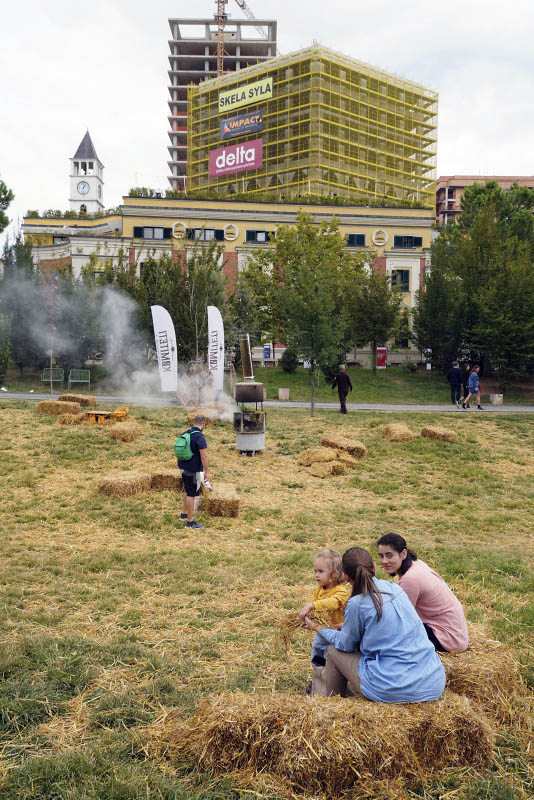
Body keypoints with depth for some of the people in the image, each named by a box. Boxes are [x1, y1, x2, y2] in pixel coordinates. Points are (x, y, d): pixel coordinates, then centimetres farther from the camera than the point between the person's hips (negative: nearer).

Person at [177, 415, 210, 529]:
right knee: (192, 494, 0)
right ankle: (190, 521, 7)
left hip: (183, 467, 8)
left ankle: (184, 514, 35)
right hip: (193, 470, -8)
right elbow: (204, 456, -22)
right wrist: (207, 472, -15)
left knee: (187, 491, 25)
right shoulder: (200, 437, -21)